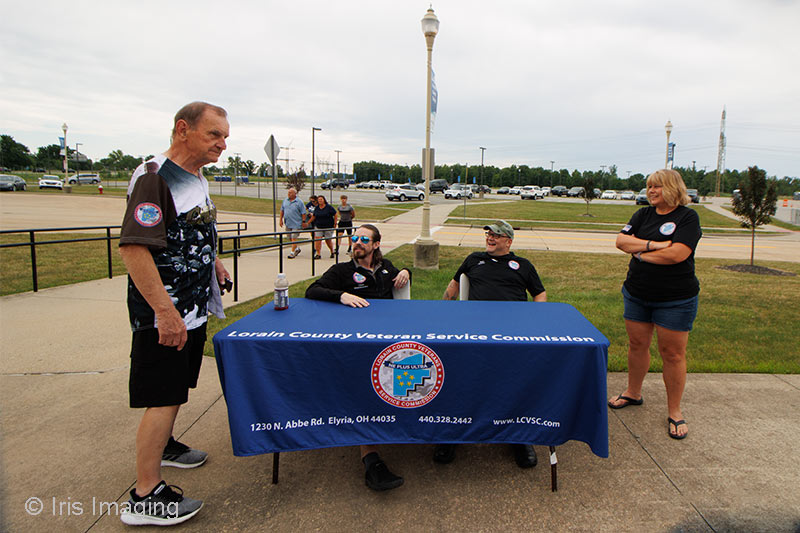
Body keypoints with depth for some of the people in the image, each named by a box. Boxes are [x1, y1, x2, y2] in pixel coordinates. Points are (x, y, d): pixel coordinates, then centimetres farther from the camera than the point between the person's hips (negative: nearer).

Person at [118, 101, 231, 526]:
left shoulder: (196, 178, 11)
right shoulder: (154, 177, -19)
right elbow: (133, 248, -27)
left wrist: (212, 261, 14)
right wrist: (165, 311, -29)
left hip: (193, 309, 10)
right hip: (164, 315, -9)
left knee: (177, 389, 23)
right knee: (163, 397, -3)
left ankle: (161, 445, 44)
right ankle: (145, 497, 9)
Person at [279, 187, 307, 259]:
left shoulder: (299, 202, -9)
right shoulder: (285, 200, 6)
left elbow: (303, 212, -8)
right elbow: (282, 210, 14)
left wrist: (303, 221, -10)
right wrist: (281, 219, 10)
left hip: (296, 223, -6)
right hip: (288, 223, 6)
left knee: (294, 238, -9)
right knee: (290, 238, 16)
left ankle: (292, 253, -3)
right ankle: (297, 248, 37)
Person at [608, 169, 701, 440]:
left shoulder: (688, 217, -8)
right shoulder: (643, 214, 8)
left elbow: (677, 254, -21)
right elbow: (621, 240, -5)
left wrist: (641, 253, -10)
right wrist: (654, 245, -17)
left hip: (675, 300, -5)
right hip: (637, 294, 5)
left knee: (673, 354, 2)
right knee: (637, 345, 14)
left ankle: (674, 411, 16)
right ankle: (633, 393, 34)